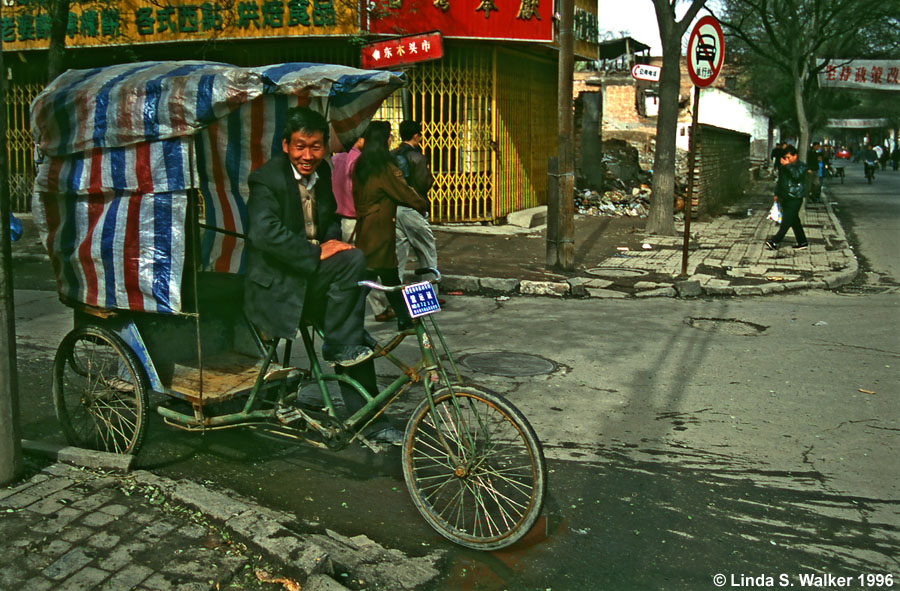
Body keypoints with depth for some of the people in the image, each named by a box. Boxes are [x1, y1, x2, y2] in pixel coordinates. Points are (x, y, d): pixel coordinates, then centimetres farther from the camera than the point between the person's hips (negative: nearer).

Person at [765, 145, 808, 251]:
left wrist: (787, 165, -22)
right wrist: (777, 194, 22)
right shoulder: (784, 167, 15)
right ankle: (802, 242, 16)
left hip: (794, 198, -8)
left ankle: (775, 241, -12)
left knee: (787, 221, -9)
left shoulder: (801, 166, -5)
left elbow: (797, 175, -25)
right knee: (794, 221, 10)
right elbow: (780, 180, 24)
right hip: (785, 197, 8)